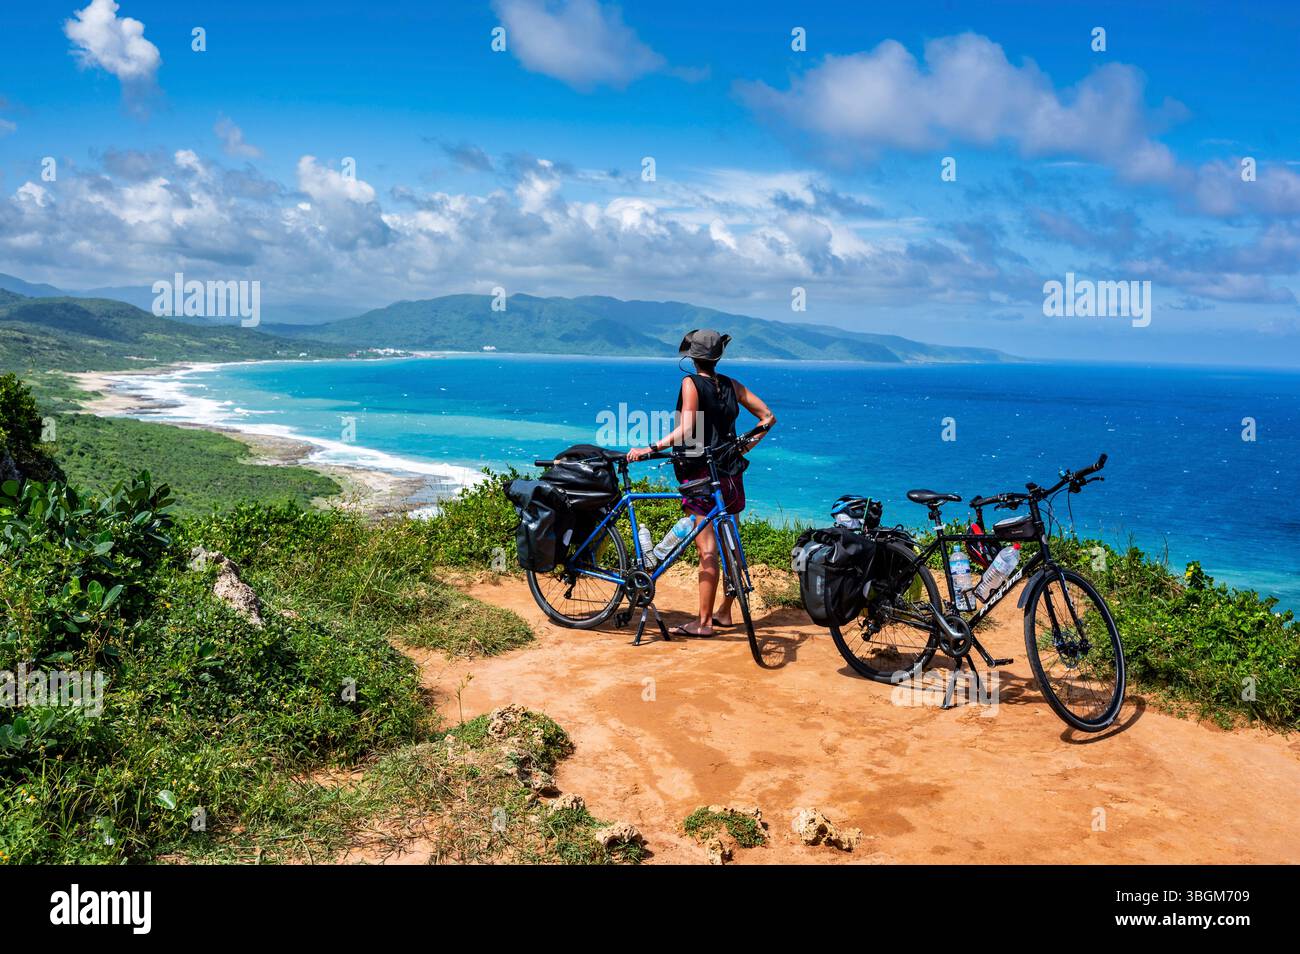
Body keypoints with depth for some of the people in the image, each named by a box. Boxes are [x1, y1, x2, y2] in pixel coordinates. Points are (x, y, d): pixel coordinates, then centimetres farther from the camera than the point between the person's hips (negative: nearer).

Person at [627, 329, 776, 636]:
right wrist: (743, 448, 13)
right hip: (732, 475, 6)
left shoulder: (691, 383, -9)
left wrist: (649, 449, -17)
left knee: (708, 551, -6)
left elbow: (685, 431, -19)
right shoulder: (731, 385, 9)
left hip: (703, 475, -6)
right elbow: (768, 417, 9)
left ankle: (704, 622, -3)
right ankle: (724, 612, 25)